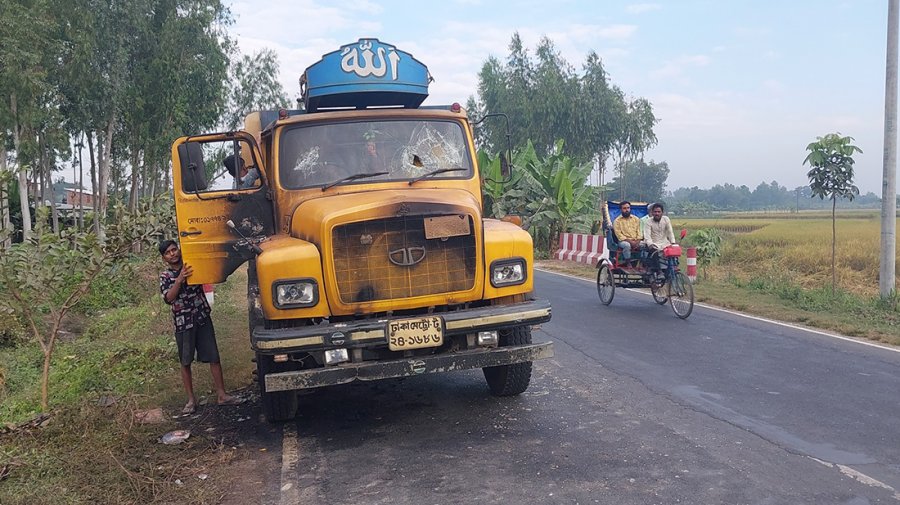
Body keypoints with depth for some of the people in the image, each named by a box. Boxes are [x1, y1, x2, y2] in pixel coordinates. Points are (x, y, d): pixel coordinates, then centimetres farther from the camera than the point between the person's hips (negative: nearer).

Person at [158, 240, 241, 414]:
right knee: (185, 362, 6)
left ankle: (222, 395, 7)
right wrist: (180, 279, -28)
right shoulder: (165, 276, 0)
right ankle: (191, 399, 16)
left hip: (202, 318, 1)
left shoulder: (193, 267, 5)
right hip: (183, 323, -1)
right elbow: (168, 298, -16)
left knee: (214, 357, 0)